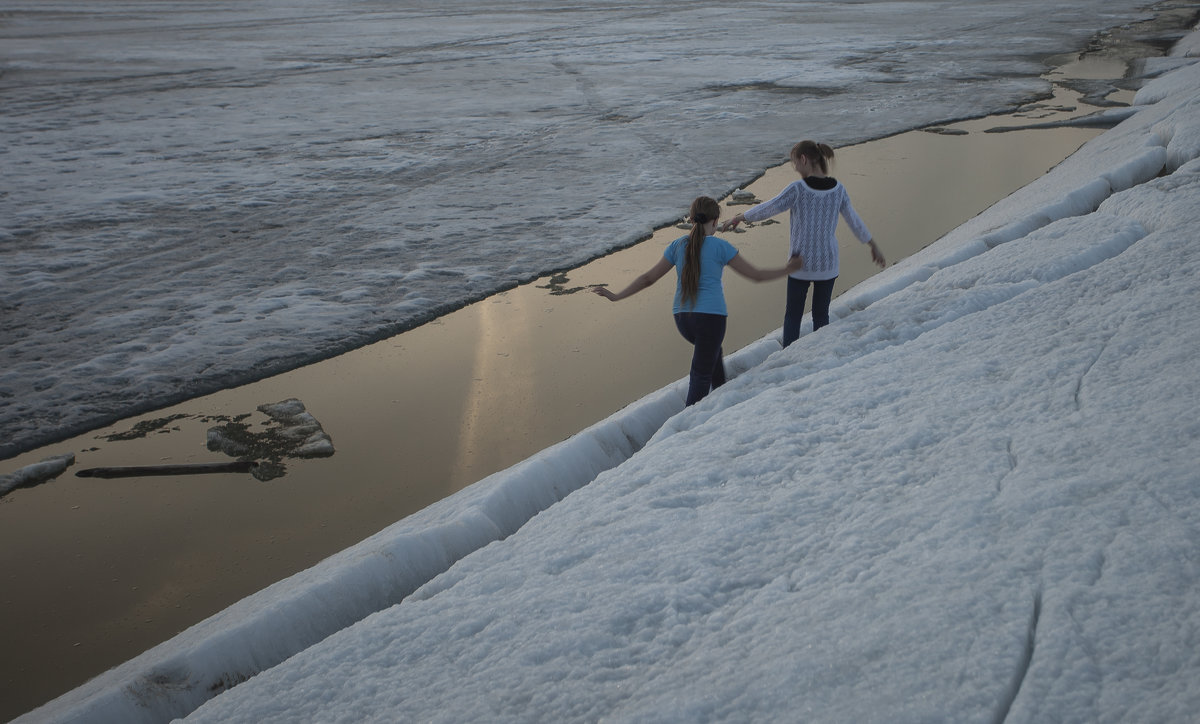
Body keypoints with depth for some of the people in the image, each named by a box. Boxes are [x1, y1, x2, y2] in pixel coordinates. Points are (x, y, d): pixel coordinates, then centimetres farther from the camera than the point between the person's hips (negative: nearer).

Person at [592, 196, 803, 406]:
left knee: (713, 350, 32)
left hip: (682, 318, 6)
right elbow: (756, 275, -1)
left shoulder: (677, 245, 5)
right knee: (701, 375, 3)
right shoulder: (720, 246, -7)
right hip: (711, 316, -5)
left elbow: (648, 278, 5)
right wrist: (787, 270, 13)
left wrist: (616, 296, 14)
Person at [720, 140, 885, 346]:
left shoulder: (798, 188, -15)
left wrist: (738, 218, 1)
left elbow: (768, 208, -12)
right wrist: (874, 246, 20)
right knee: (821, 314, 16)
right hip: (827, 264, 3)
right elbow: (855, 221, 7)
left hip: (801, 263, -3)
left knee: (793, 314, 11)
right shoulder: (838, 189, -2)